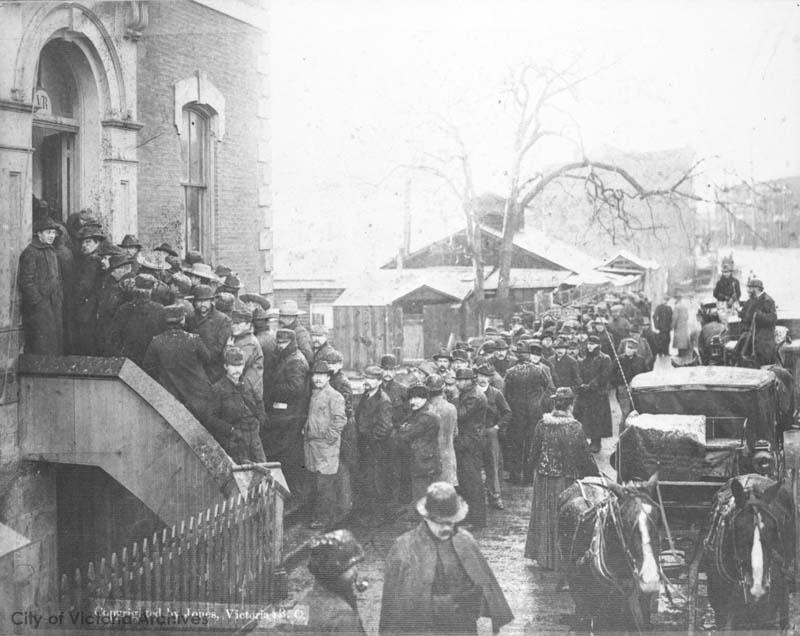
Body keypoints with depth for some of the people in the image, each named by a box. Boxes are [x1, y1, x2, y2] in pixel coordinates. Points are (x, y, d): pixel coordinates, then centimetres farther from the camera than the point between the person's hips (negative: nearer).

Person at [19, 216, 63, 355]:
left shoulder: (52, 252, 18)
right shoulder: (30, 252, -9)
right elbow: (26, 282, -14)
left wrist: (60, 299, 13)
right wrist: (38, 302, -17)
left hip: (55, 307, 8)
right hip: (38, 307, -8)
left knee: (56, 342, 7)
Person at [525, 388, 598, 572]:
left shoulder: (542, 424, -8)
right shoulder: (575, 427, -18)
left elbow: (534, 453, 1)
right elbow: (585, 456, -12)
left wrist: (537, 468, 19)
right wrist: (596, 474, 2)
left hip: (544, 479, 4)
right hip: (567, 481, -3)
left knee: (545, 516, 18)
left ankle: (543, 555, 28)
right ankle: (563, 559, 17)